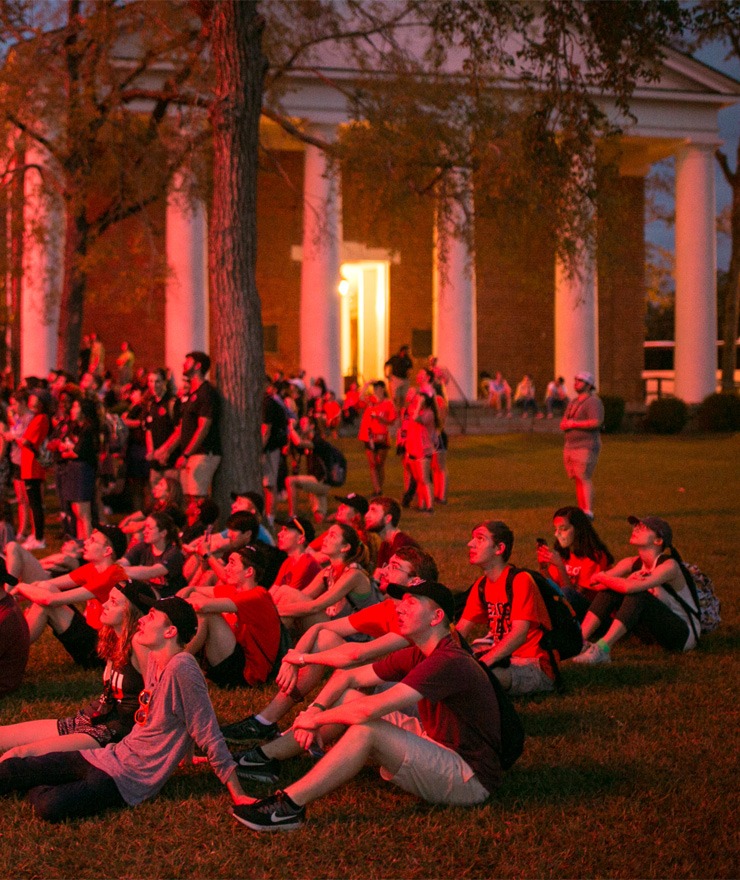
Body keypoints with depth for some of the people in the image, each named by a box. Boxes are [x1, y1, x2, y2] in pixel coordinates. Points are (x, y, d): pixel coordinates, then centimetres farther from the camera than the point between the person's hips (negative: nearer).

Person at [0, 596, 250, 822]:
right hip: (113, 755, 8)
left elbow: (210, 737, -19)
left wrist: (238, 796, -17)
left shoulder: (182, 668, -21)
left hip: (134, 777, -8)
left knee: (51, 806, -27)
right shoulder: (154, 659, 7)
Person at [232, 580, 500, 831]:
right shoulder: (417, 656, 4)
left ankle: (289, 806, -26)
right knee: (346, 696, 6)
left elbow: (369, 709, -31)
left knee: (367, 728, -29)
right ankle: (265, 757, 9)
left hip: (471, 780, -10)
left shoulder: (449, 663, -26)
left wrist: (316, 718, -17)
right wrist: (315, 710, -8)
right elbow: (347, 676, 10)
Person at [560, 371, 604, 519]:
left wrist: (574, 424, -14)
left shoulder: (593, 402, -9)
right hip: (570, 446, 8)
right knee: (577, 480, 7)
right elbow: (563, 424, 16)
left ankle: (588, 512, -13)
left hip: (586, 447, -8)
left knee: (584, 479, -13)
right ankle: (581, 510, 10)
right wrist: (566, 424, -10)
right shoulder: (573, 402, 18)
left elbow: (596, 422, -23)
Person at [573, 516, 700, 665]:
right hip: (657, 628, 7)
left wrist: (601, 577, -18)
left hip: (684, 634, -7)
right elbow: (595, 584, -10)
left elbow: (630, 587, -35)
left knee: (637, 595, -31)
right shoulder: (633, 563, 0)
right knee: (610, 589, -10)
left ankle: (602, 649, -39)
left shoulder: (669, 565, -21)